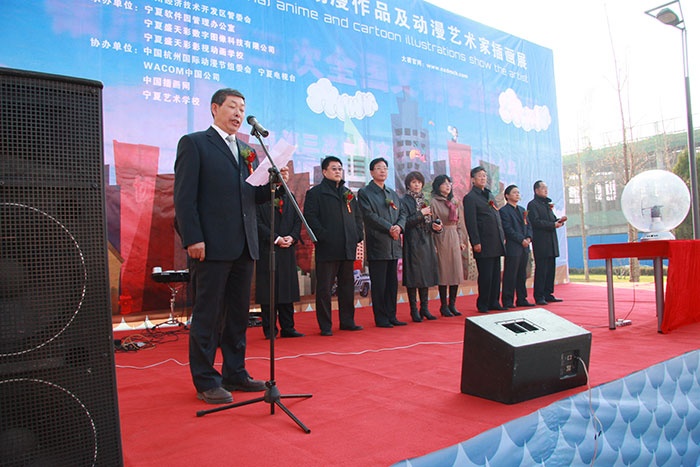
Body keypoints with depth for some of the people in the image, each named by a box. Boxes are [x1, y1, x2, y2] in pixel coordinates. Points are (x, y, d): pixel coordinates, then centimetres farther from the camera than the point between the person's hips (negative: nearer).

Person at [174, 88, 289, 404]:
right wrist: (193, 239, -16)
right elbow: (184, 197, -8)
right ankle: (206, 382, 13)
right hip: (211, 247, -7)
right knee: (208, 316, 2)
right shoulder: (194, 143, 0)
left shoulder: (247, 151, 19)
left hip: (244, 247, 7)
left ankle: (235, 373, 25)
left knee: (238, 315, 13)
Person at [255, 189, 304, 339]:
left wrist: (292, 237, -4)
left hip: (287, 250, 5)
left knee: (287, 289, 8)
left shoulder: (289, 198, 15)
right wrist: (275, 238, -14)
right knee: (268, 290, -1)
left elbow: (298, 220, 13)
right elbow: (258, 223, -9)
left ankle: (288, 328, 15)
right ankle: (270, 329, 9)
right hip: (267, 250, -5)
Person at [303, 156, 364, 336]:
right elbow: (310, 217, -8)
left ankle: (347, 321, 22)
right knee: (324, 288, -2)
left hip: (348, 248, 6)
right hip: (327, 248, -6)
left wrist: (358, 235, 7)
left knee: (347, 286, 12)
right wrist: (323, 236, -17)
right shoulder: (315, 192, 1)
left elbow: (357, 216, 21)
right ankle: (325, 326, 5)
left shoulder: (348, 193, 21)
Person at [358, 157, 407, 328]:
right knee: (379, 284, -1)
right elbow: (370, 216, -12)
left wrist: (399, 227, -9)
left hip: (394, 245, 6)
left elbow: (402, 214, 12)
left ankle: (391, 316, 18)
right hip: (377, 245, -6)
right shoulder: (364, 192, -1)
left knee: (392, 283, 10)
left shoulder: (393, 193, 19)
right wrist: (389, 228, -17)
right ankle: (381, 318, 7)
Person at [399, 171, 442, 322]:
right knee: (413, 275, -4)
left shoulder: (424, 201, 16)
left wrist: (435, 226, -3)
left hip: (426, 243, 6)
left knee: (426, 274, 8)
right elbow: (405, 222, -13)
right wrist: (421, 214, -14)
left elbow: (429, 222, 16)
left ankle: (424, 308, 16)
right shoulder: (404, 201, -3)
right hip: (412, 243, -6)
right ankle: (414, 310, 3)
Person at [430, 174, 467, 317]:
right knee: (443, 272, -2)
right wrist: (433, 245, -13)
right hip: (441, 239, -6)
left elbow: (460, 222, 16)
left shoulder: (455, 202, 14)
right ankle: (443, 306, 6)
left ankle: (452, 304, 14)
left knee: (456, 271, 4)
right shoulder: (434, 202, -4)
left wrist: (462, 240, 9)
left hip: (454, 238, 6)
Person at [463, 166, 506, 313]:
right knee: (485, 276, -3)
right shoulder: (470, 198, -6)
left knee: (496, 275, 11)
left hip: (496, 243, 8)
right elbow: (470, 222, -12)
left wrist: (503, 236, 15)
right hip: (484, 244, -8)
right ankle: (482, 305, 7)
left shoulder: (490, 195, 19)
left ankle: (494, 302, 20)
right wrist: (476, 242, -17)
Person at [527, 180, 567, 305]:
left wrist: (559, 220, 2)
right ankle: (539, 296, -2)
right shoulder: (532, 204, -4)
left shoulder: (547, 204, 22)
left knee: (551, 269, 8)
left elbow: (551, 220, 22)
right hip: (541, 242, -8)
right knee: (541, 270, -7)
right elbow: (536, 222, -15)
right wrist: (553, 225, -18)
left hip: (551, 242, 8)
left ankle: (548, 294, 14)